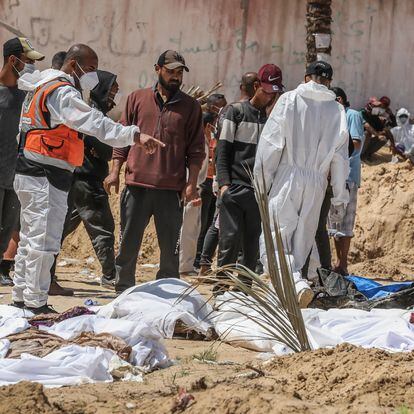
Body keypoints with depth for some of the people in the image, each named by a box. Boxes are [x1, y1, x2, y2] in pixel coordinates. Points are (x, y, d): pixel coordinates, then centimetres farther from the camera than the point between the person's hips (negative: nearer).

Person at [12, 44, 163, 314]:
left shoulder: (41, 86, 18)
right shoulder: (62, 93, -15)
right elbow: (95, 123, -28)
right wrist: (135, 135, -36)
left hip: (31, 174, 11)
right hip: (46, 176, -11)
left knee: (30, 237, 17)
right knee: (45, 240, -8)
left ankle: (21, 297, 24)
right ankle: (36, 304, -6)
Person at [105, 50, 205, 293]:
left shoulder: (190, 107, 8)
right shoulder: (138, 99, 9)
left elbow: (196, 150, 6)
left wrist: (192, 183, -3)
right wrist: (115, 171, 2)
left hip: (172, 190, 0)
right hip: (137, 184, 0)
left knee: (170, 248, 4)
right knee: (128, 245, 4)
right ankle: (124, 292, 13)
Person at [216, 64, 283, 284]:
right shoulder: (236, 111, 2)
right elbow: (223, 150, -1)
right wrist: (224, 183, -11)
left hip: (259, 191, 4)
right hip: (234, 189, -4)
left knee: (252, 245, 5)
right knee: (230, 240, -9)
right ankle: (221, 288, -4)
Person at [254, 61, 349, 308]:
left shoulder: (289, 100, -1)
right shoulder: (337, 110, 7)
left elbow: (270, 144, -5)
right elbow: (340, 157, 6)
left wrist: (262, 183, 1)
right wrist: (340, 198, 11)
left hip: (288, 177, -3)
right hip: (317, 184, 3)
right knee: (301, 243, 12)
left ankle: (297, 285, -28)